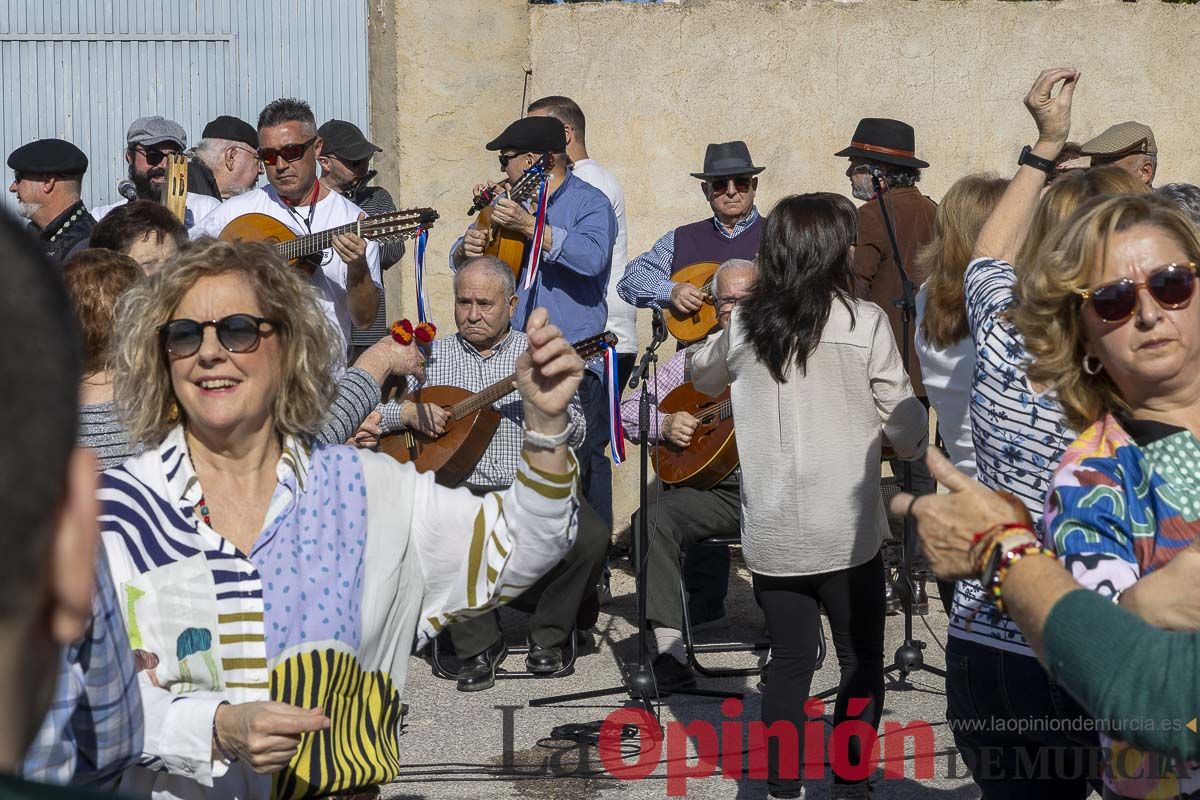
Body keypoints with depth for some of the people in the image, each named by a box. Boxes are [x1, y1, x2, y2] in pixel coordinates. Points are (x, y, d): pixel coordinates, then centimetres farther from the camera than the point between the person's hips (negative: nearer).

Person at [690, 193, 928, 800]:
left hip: (770, 534, 3)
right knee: (861, 664, 12)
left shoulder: (744, 324, 0)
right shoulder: (864, 322, -9)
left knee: (790, 662, 15)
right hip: (846, 531, -3)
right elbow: (904, 425, -5)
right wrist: (918, 447, 16)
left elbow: (702, 375, 22)